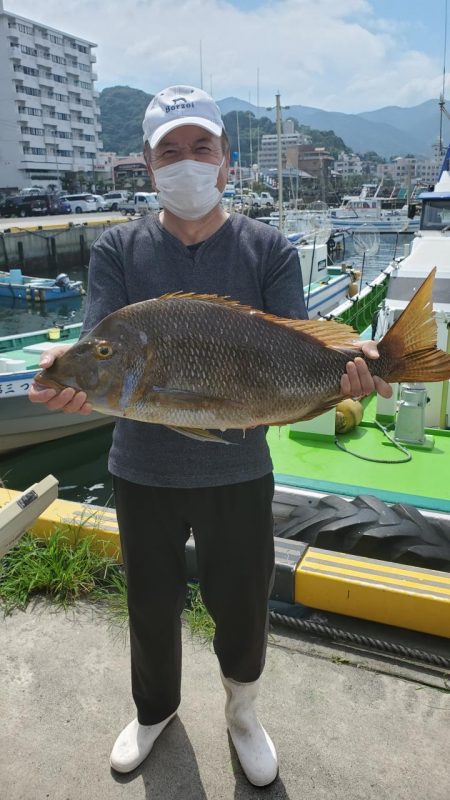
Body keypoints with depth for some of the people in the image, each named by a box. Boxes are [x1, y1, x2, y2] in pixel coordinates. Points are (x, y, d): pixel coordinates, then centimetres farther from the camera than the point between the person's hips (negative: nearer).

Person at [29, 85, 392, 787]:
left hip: (239, 470, 0)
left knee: (242, 606, 16)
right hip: (143, 469, 1)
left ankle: (242, 714, 50)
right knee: (152, 604, 21)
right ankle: (155, 711, 53)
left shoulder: (269, 250, -4)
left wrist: (340, 368, -33)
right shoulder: (118, 250, -2)